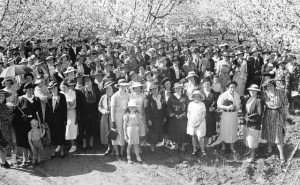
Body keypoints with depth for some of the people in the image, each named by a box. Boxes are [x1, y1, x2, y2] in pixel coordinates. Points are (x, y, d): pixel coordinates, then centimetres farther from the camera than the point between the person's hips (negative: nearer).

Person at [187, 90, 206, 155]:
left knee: (200, 137, -7)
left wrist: (199, 122, -12)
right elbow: (188, 113, 8)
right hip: (192, 123, 3)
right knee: (193, 136, 8)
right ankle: (194, 150, 18)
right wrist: (189, 121, -5)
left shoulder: (202, 104, -3)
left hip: (200, 123, -3)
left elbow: (203, 115, -4)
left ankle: (203, 150, 1)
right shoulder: (190, 104, 4)